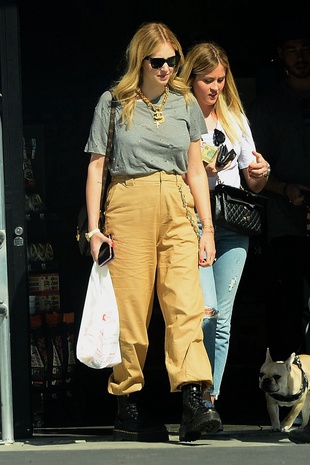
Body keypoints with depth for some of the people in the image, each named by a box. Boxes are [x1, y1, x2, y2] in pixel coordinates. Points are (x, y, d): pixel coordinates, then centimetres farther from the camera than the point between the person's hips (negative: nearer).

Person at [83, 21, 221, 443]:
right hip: (128, 207, -2)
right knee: (129, 310, -2)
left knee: (186, 304, -13)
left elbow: (196, 169, 14)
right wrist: (94, 227, -1)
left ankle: (193, 404, -22)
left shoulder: (185, 103, 12)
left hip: (178, 209, 2)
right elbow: (96, 167, 7)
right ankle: (128, 411, 5)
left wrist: (208, 228, 8)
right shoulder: (113, 103, 5)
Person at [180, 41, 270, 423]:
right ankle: (197, 398, -10)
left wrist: (262, 173, 0)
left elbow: (252, 185, 21)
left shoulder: (236, 118, 17)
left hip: (233, 227, 4)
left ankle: (210, 401, 6)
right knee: (205, 312, -18)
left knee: (222, 318, 1)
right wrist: (197, 170, -14)